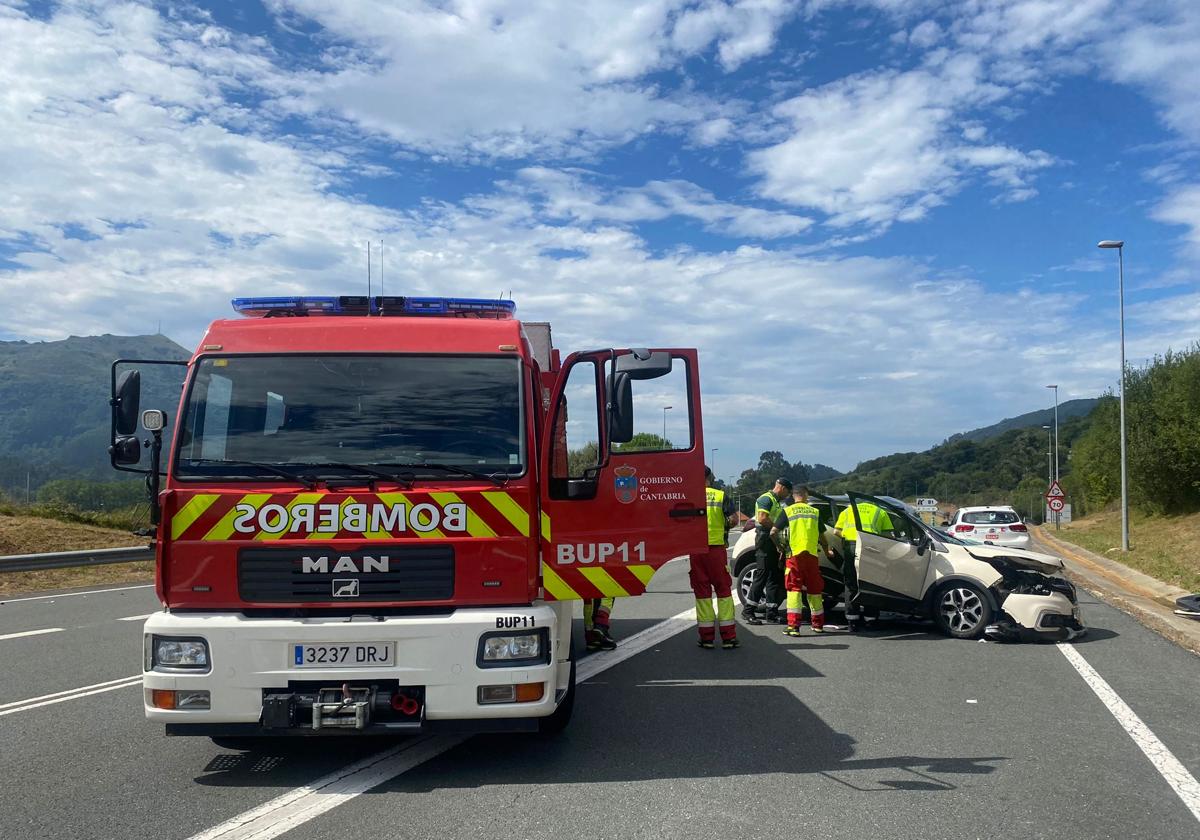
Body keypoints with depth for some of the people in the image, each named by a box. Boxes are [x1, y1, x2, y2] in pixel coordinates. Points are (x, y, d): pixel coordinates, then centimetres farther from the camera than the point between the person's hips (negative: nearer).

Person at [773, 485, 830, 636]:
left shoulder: (787, 511, 3)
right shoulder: (815, 512, 11)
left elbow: (773, 532, -1)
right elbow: (822, 537, 16)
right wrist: (827, 551, 34)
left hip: (795, 554, -3)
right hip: (812, 555, 3)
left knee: (794, 589, -3)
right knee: (814, 590, 14)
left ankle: (793, 626, -12)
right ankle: (818, 624, 25)